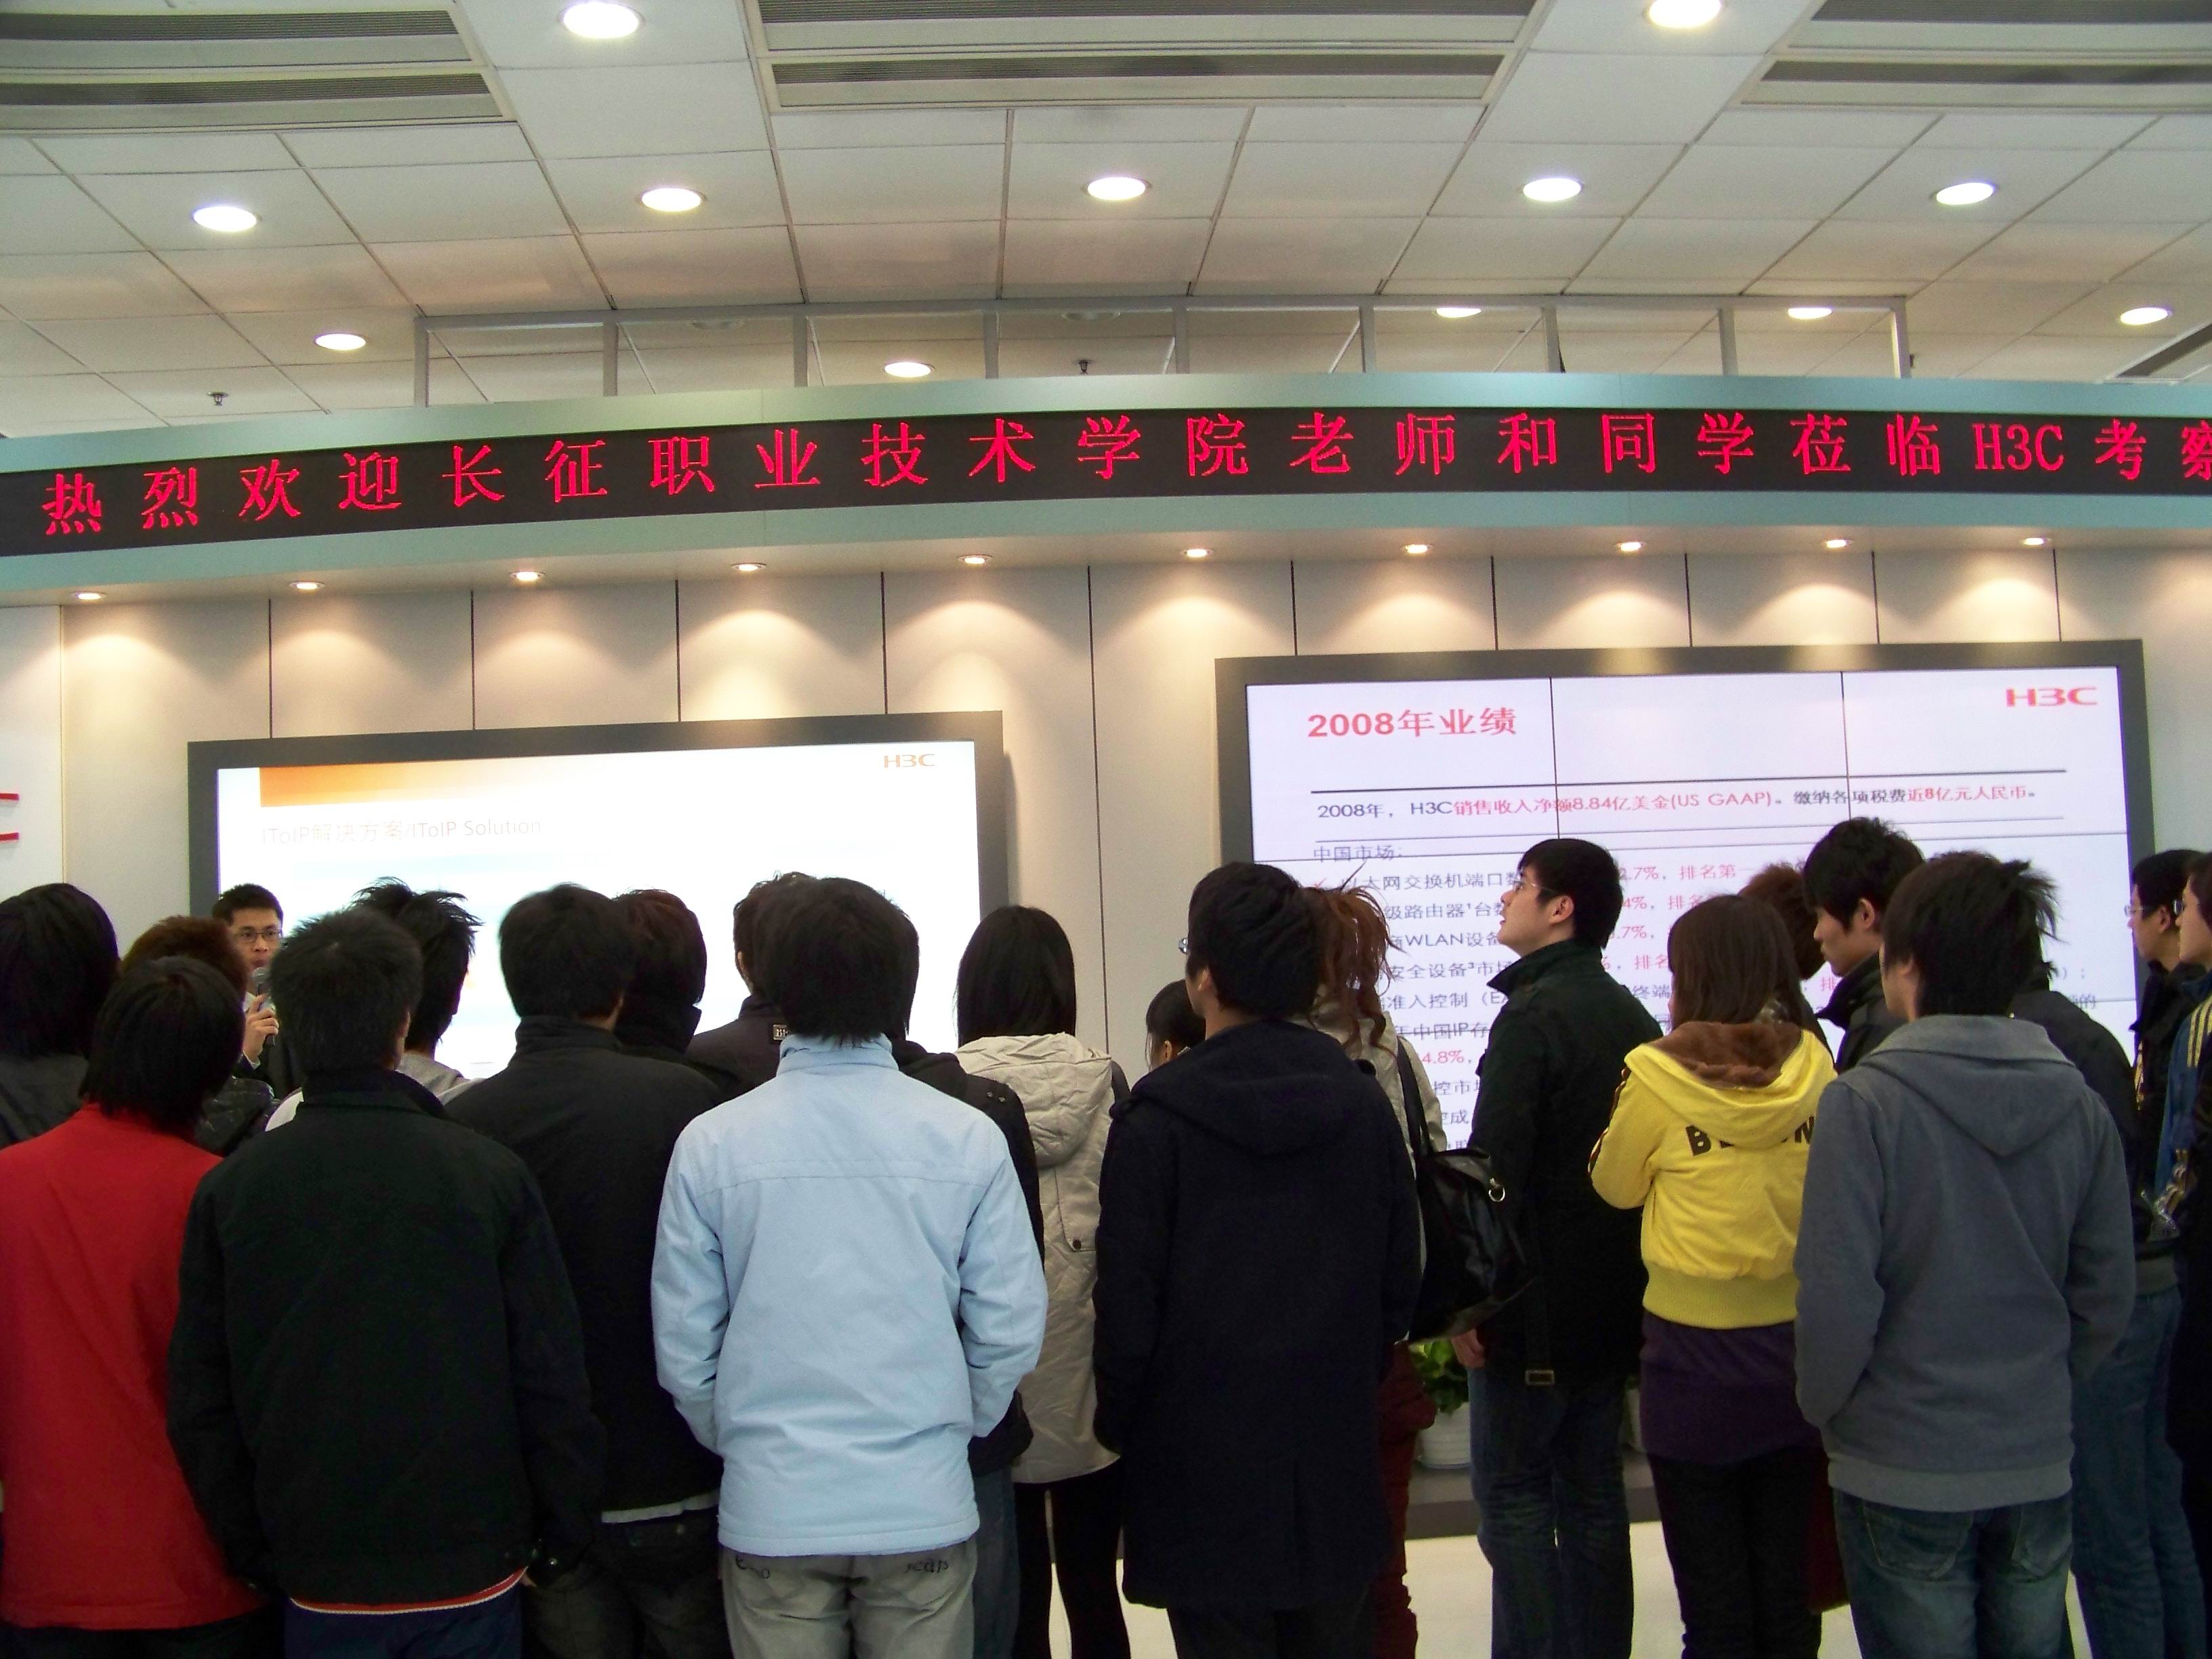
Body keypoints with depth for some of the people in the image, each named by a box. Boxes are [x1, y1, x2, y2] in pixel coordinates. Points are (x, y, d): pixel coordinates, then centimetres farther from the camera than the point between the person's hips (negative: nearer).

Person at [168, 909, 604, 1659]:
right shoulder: (491, 1173, -10)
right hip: (472, 1566, -1)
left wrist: (252, 1553, 11)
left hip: (318, 1577, 2)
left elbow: (199, 1402, 0)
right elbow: (552, 1380, -8)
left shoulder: (228, 1190, -5)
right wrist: (561, 1539, 4)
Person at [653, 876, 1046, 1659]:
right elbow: (1010, 1328, -4)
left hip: (770, 1512, 0)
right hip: (925, 1506, 0)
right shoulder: (968, 1138, -7)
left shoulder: (712, 1144, -8)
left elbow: (683, 1345, -2)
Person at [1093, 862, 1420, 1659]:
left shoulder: (1158, 1119, -13)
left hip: (1206, 1463, -4)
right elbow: (1400, 1279, 8)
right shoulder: (1362, 1100, 1)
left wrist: (1117, 1424, 4)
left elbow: (1128, 1301, -10)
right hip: (1336, 1453, 5)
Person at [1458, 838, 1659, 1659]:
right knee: (1592, 1492, 14)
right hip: (1612, 1299, 8)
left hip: (1533, 1306, -8)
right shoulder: (1633, 1017, 10)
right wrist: (1625, 1279, 19)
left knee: (1513, 1492, 0)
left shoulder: (1532, 1015, -15)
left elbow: (1494, 1168, -20)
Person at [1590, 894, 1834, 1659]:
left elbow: (1615, 1183, 2)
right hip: (1794, 1350, 4)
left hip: (1695, 1354, -4)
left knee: (1714, 1596, 7)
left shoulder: (1658, 1072, -13)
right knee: (1785, 1583, 16)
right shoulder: (1812, 1063, -4)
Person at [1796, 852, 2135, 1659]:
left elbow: (1837, 1298, -18)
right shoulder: (2079, 1105, -3)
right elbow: (2107, 1297, 3)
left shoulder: (1865, 1101, -18)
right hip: (2038, 1466, 4)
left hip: (1904, 1468, -4)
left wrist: (1822, 1408, 0)